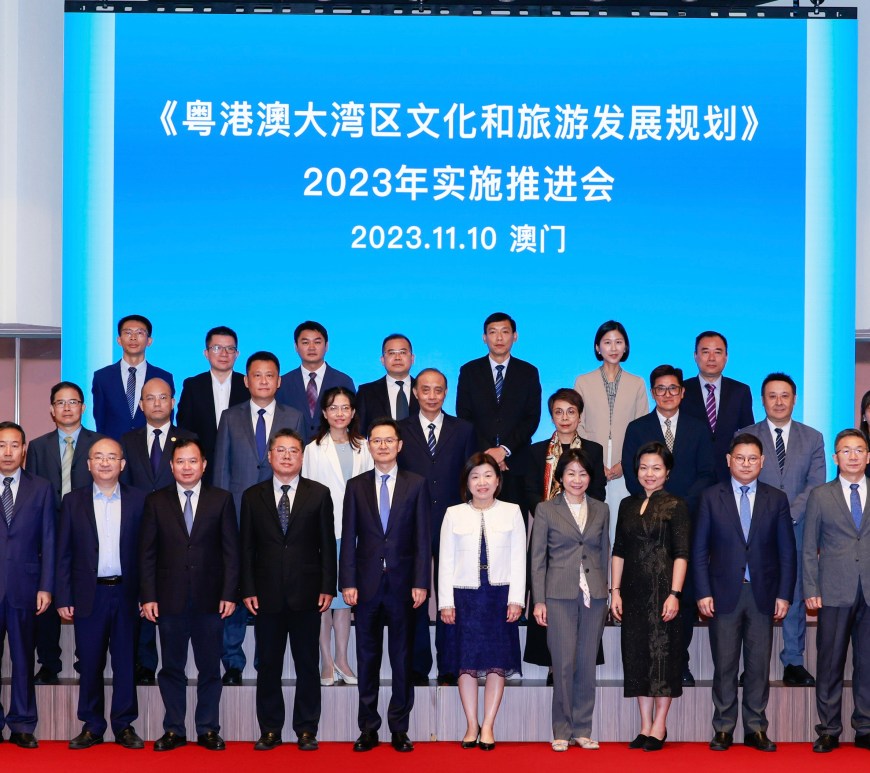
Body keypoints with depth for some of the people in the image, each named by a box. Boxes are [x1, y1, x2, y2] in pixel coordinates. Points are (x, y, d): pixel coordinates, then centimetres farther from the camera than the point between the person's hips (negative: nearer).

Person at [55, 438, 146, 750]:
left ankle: (124, 725, 14)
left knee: (126, 663, 5)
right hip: (89, 595, 0)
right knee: (89, 664, 5)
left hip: (126, 593, 0)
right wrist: (63, 598, -2)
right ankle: (91, 727, 15)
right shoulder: (73, 501, 5)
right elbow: (64, 553, 4)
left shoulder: (138, 500, 4)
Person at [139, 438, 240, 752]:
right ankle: (174, 730, 15)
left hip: (210, 598, 0)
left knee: (209, 667, 5)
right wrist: (148, 596, -3)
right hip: (170, 598, 0)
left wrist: (229, 594, -5)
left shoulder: (221, 500, 5)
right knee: (171, 668, 6)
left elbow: (231, 550, 2)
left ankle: (208, 729, 14)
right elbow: (147, 553, 4)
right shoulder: (156, 502, 5)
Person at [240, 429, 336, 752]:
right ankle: (269, 730, 14)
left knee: (307, 665, 5)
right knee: (268, 665, 6)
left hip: (306, 594, -1)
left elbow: (327, 544, 3)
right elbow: (247, 547, 5)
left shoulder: (319, 494, 4)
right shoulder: (253, 496, 6)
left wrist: (327, 588, -4)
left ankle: (306, 730, 13)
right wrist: (248, 590, -2)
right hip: (267, 595, 1)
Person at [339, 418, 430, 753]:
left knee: (402, 658, 5)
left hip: (402, 584, -1)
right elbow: (348, 538, 4)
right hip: (367, 584, 1)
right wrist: (347, 582, -4)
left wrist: (421, 582, -7)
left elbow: (422, 538, 0)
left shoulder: (416, 485, 3)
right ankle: (368, 728, 12)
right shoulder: (356, 486, 6)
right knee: (367, 658, 6)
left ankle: (399, 728, 12)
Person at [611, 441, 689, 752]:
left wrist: (675, 593, -15)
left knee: (663, 653, -2)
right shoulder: (627, 505, 12)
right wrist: (615, 591, 6)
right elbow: (618, 551, 12)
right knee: (636, 654, 6)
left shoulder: (676, 505, -2)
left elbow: (681, 553, -7)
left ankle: (659, 726, 6)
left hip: (663, 589, -5)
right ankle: (645, 725, 14)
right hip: (634, 591, 5)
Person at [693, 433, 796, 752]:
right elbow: (699, 550, 2)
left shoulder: (776, 499, 7)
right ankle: (723, 729, 11)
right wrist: (703, 593, -5)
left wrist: (784, 594, -1)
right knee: (724, 665, 3)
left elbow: (787, 552, 6)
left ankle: (756, 729, 13)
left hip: (763, 595, 1)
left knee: (759, 665, 5)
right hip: (724, 594, -1)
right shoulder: (711, 497, 4)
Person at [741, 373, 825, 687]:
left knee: (795, 597, 5)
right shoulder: (744, 437, 5)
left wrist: (788, 514, -13)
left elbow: (816, 485, 1)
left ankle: (794, 663, 13)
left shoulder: (812, 438, 9)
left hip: (797, 529, 1)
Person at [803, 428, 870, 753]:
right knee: (830, 664, 2)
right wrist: (811, 589, -3)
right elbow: (809, 548, 6)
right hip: (835, 592, -1)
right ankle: (829, 730, 9)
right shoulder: (820, 496, 7)